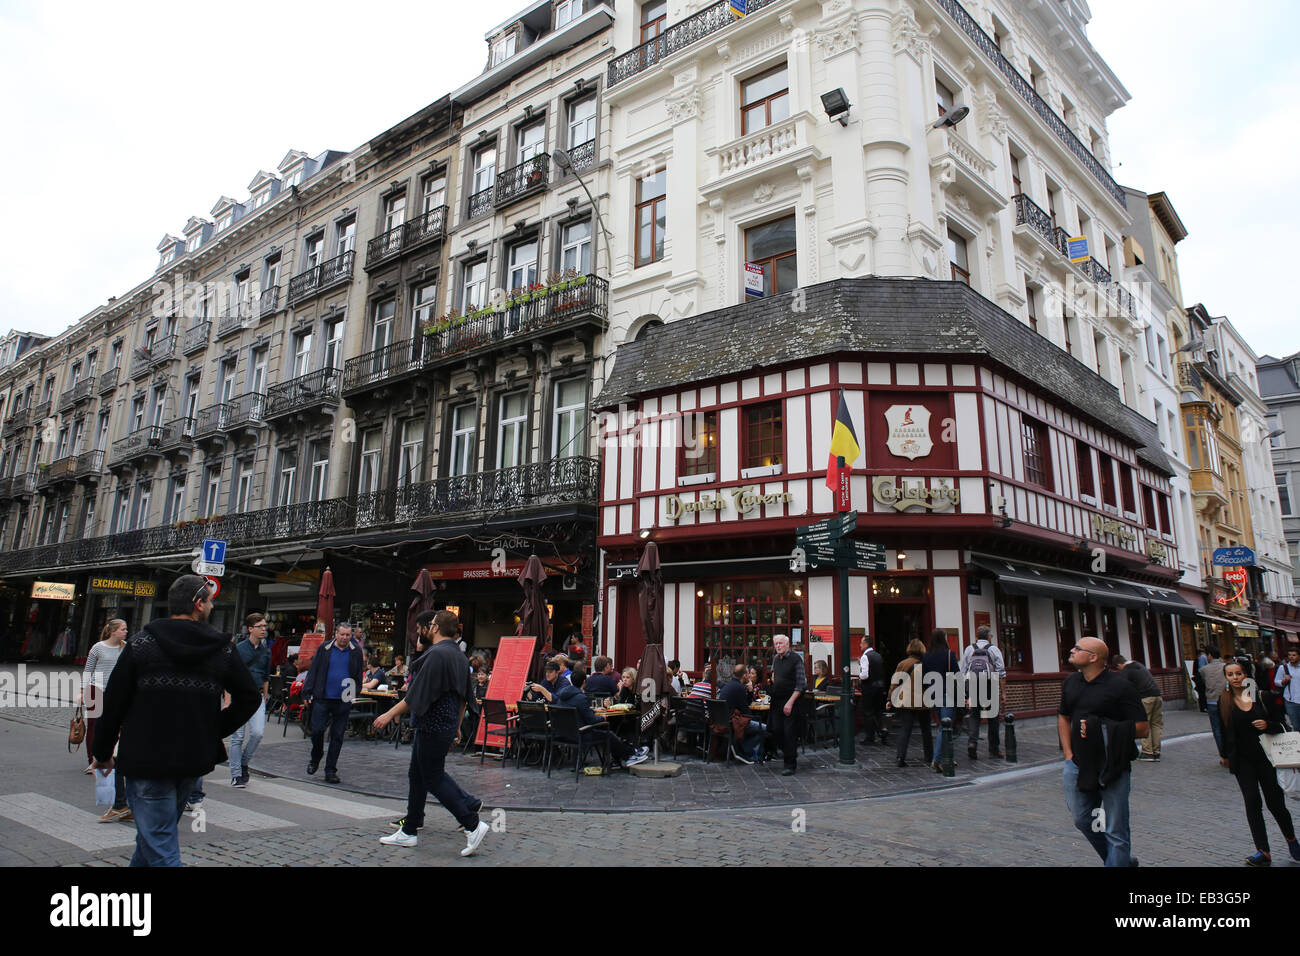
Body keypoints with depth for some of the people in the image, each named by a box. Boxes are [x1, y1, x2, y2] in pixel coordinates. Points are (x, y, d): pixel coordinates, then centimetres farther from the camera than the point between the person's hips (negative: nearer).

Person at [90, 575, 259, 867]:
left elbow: (113, 704, -3)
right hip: (195, 760, 4)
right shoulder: (223, 649, 0)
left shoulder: (141, 643, -6)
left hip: (146, 760, -3)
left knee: (159, 845, -2)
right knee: (158, 829, 25)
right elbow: (250, 697, 2)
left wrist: (103, 753, 9)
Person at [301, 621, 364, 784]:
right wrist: (308, 693, -2)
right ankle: (315, 759, 27)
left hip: (343, 701, 1)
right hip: (322, 698, 0)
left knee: (337, 736, 4)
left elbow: (359, 676, 11)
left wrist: (355, 694, 1)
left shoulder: (356, 652, 6)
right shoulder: (324, 649, 4)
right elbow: (313, 672, 5)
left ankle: (330, 771, 13)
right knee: (317, 730, -2)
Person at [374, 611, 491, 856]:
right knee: (418, 774, 17)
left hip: (433, 724, -10)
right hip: (447, 723, 10)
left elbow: (418, 693, -21)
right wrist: (457, 728, 23)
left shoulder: (436, 654, -19)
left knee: (433, 777, -1)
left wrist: (391, 714, -13)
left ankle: (473, 826, 0)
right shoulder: (458, 655, 10)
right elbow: (464, 697, 16)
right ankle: (409, 831, 25)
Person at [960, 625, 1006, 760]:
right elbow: (1001, 672, -1)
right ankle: (994, 749, 15)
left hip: (972, 686, 1)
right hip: (990, 687, -1)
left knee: (974, 716, 7)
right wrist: (1003, 691, 2)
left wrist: (964, 692, 11)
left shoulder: (969, 649, 11)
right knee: (993, 717, 10)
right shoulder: (994, 649, 5)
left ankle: (972, 742, -14)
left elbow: (962, 672, 7)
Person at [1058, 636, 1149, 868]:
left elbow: (1143, 728, -12)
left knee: (1115, 831, 1)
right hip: (1078, 765, 7)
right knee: (1083, 820, 15)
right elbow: (1063, 717, 19)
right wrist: (1068, 754, 10)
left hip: (1112, 768, -6)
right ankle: (1124, 858, 36)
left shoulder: (1119, 686, -11)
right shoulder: (1071, 682, 8)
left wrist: (1106, 731, -19)